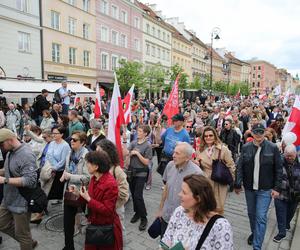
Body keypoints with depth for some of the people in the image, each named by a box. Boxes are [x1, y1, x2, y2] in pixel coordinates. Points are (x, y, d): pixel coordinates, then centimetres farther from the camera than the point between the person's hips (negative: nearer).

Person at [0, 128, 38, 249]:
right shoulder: (10, 152, 3)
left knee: (22, 234, 8)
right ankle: (29, 242, 39)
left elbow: (30, 180, -31)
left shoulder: (26, 155, -26)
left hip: (21, 202, -10)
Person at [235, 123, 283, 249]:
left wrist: (277, 188, -6)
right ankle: (254, 233, 45)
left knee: (261, 217, -3)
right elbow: (240, 167, -1)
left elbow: (279, 169, -4)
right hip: (249, 187, 3)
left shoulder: (273, 148, -8)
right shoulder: (245, 147, -2)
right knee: (251, 213, 19)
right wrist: (238, 184, -3)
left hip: (265, 189, -3)